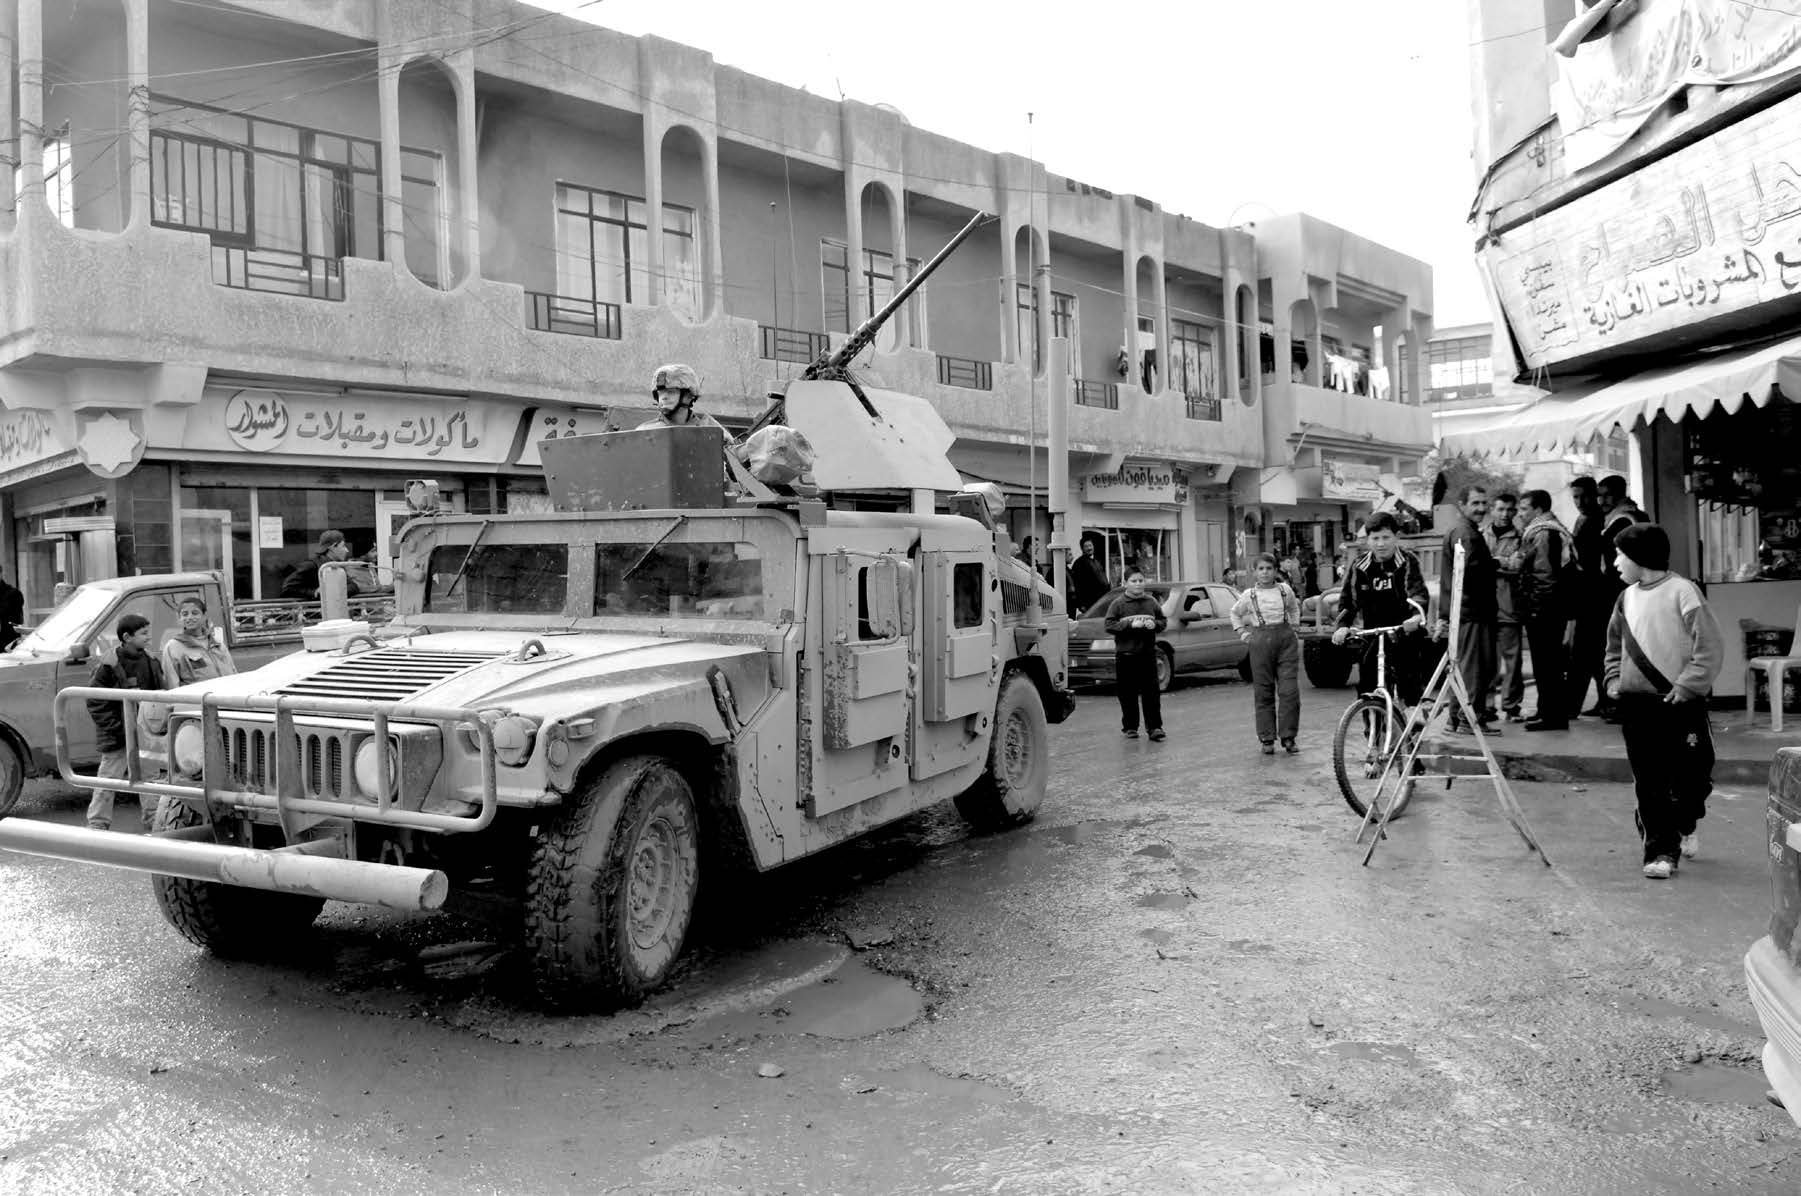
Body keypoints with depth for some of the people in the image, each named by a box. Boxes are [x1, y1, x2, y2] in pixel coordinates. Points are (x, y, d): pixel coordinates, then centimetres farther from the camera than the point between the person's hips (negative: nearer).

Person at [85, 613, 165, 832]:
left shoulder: (150, 660, 3)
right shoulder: (109, 666, -14)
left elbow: (161, 692, 14)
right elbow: (95, 703, -12)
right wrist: (118, 729, -16)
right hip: (117, 739, -5)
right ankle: (98, 825, 12)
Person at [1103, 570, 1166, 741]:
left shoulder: (1151, 602, 9)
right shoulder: (1118, 603, -1)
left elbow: (1163, 621, 17)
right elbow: (1108, 625, -8)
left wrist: (1155, 624, -6)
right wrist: (1130, 624, -18)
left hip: (1147, 654, 2)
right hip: (1125, 655, -2)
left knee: (1151, 692, -3)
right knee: (1128, 694, 3)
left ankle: (1154, 727, -1)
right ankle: (1130, 727, 14)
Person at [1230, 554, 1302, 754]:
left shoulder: (1285, 590, 5)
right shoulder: (1249, 595, 4)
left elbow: (1294, 608, 25)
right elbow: (1235, 613, 22)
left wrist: (1293, 628, 13)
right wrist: (1241, 632, 11)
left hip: (1286, 640, 0)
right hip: (1261, 642, 0)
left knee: (1289, 690, -7)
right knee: (1263, 692, 2)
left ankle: (1288, 737, 2)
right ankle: (1267, 739, 9)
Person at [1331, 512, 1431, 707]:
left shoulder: (1408, 562, -6)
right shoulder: (1360, 566, 2)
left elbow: (1418, 592, -17)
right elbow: (1348, 599, 4)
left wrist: (1417, 615, -37)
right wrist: (1343, 625, -12)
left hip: (1404, 631, -3)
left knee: (1409, 682, -10)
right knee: (1366, 683, -1)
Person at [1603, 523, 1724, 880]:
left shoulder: (1682, 591, -10)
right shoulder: (1627, 598, 8)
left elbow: (1710, 647, -12)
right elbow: (1614, 647, 21)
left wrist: (1687, 687, -16)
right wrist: (1614, 680, 7)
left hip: (1680, 703, -5)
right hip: (1636, 705, 5)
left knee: (1692, 775, 5)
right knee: (1649, 784, 3)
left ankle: (1685, 824, 34)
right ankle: (1661, 850, 9)